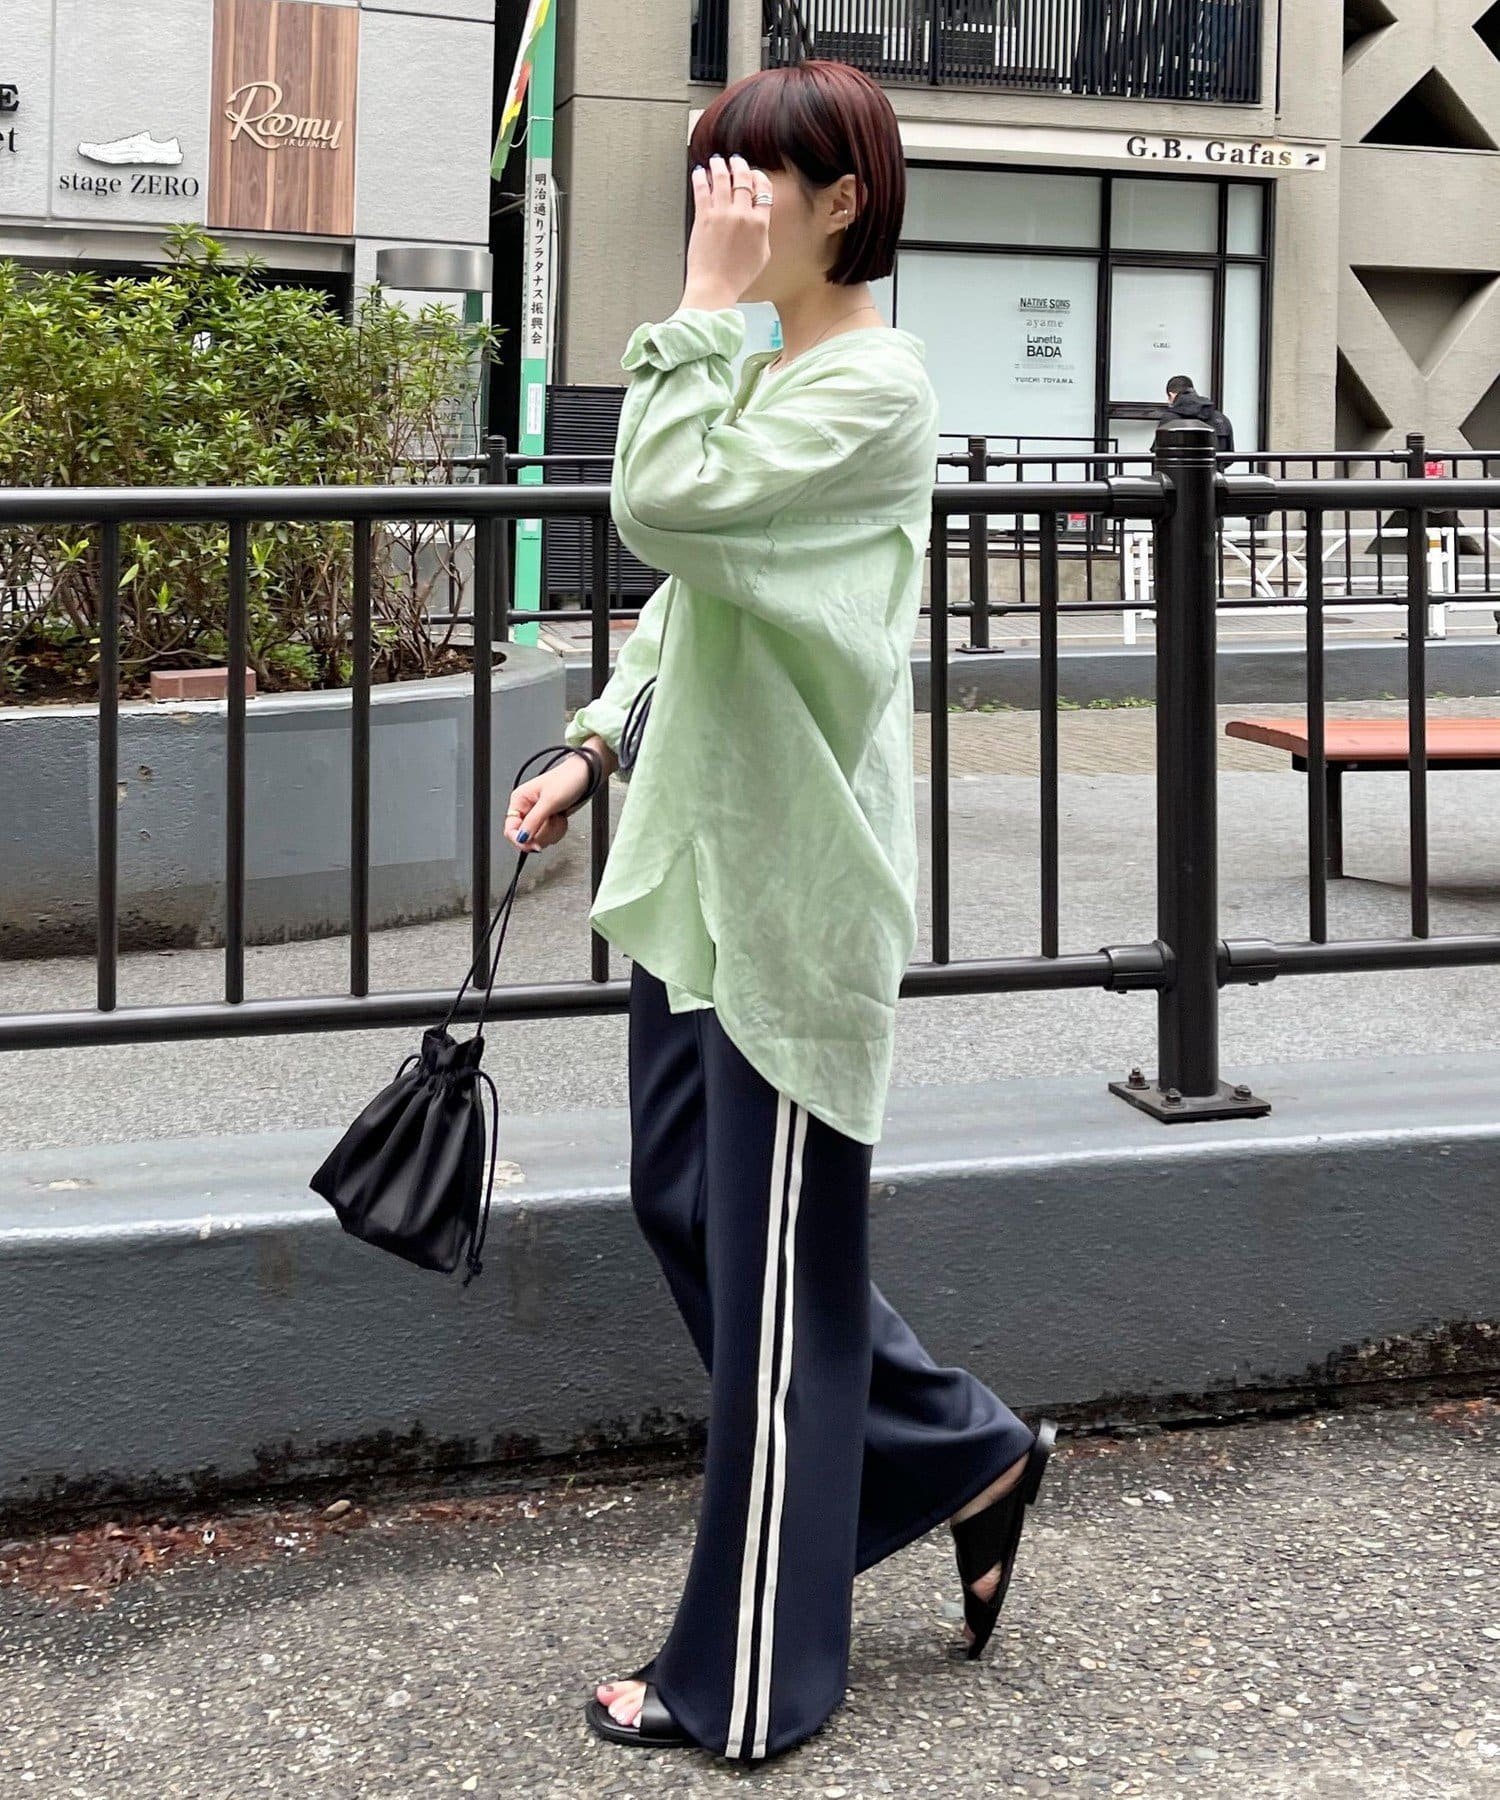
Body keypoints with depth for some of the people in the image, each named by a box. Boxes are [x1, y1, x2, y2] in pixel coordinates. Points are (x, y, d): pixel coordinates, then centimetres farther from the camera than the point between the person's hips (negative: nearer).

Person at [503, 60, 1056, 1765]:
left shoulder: (872, 384, -15)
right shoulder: (759, 365, 15)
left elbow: (662, 503, -27)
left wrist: (705, 304, -19)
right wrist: (597, 746, 13)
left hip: (790, 886, -10)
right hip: (697, 856, 10)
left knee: (770, 1270, 0)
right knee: (683, 1206, 16)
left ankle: (744, 1680, 12)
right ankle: (965, 1452, 30)